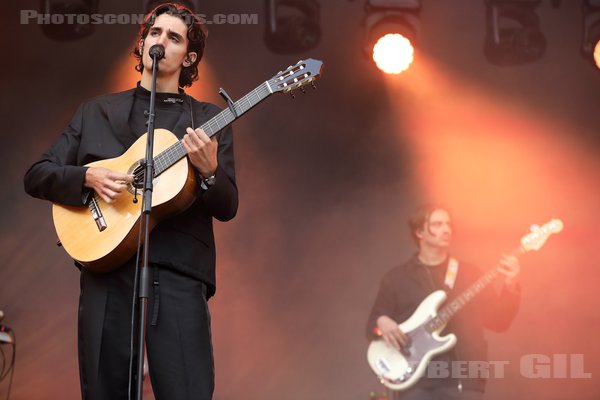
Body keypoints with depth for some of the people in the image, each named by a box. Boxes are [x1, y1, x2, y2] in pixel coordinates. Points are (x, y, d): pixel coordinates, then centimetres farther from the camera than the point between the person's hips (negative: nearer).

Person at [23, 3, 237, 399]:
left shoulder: (209, 121, 12)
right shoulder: (96, 112, 16)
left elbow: (228, 208, 6)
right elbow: (36, 176, 12)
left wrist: (209, 171, -15)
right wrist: (88, 177, -7)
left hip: (178, 274, -2)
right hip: (107, 269, 2)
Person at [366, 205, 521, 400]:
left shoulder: (469, 274, 14)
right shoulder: (396, 277, 13)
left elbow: (497, 320, 8)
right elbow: (373, 322, 13)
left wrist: (509, 288, -9)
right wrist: (382, 322, -11)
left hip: (463, 377, 1)